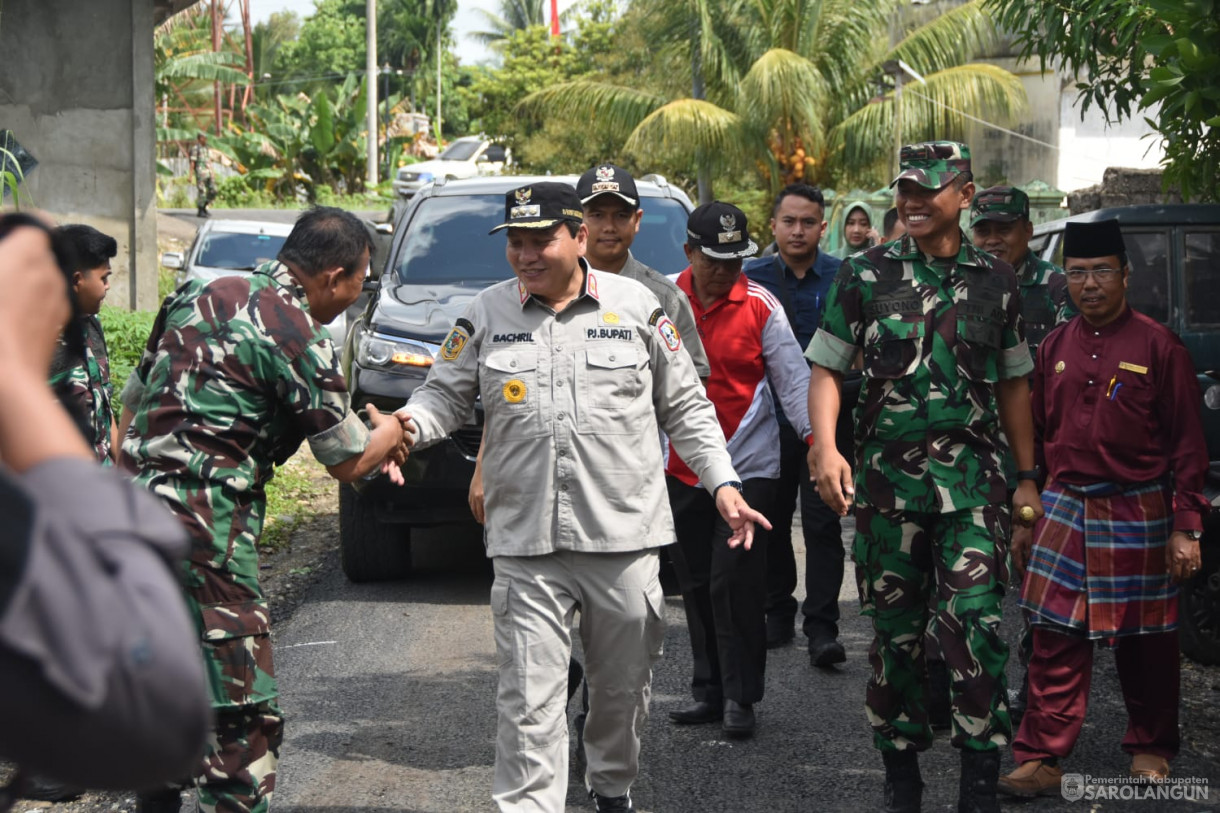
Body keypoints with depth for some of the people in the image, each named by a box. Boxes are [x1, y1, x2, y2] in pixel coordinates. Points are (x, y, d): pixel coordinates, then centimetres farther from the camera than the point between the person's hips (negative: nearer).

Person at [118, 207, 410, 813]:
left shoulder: (201, 296, 14)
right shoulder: (298, 335, -10)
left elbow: (133, 401, 20)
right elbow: (347, 462, -2)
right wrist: (387, 434, 18)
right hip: (203, 530, -9)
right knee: (242, 713, -6)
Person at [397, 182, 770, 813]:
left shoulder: (636, 306, 4)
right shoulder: (487, 314, 5)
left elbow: (685, 407, 9)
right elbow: (445, 395, 11)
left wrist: (723, 484, 3)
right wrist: (406, 425, -11)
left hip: (625, 536, 1)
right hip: (526, 546, -1)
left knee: (623, 685, 14)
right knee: (530, 697, -5)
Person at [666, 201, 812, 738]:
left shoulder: (760, 305, -4)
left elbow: (792, 376, -5)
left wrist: (813, 434, -16)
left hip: (747, 466, -3)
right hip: (682, 467, 3)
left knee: (736, 581, -7)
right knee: (697, 583, 10)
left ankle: (740, 697, 3)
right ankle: (709, 691, 21)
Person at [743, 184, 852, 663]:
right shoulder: (751, 279, 6)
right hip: (768, 422, 2)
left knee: (822, 525, -5)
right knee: (770, 523, 10)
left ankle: (821, 628, -4)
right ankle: (777, 613, 24)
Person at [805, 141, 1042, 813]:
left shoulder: (995, 280, 8)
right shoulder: (865, 273, 4)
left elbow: (1012, 384, 15)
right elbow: (826, 367, 4)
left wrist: (1027, 478, 13)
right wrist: (825, 448, -11)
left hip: (972, 480, 0)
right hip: (885, 476, 0)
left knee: (975, 625, -11)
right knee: (895, 632, 7)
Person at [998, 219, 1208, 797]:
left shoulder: (1158, 346, -5)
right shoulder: (1055, 348, 8)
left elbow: (1187, 442, -4)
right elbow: (1036, 435, 15)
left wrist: (1185, 527, -8)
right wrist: (1023, 518, 13)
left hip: (1138, 513, -3)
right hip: (1064, 508, 3)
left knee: (1145, 641, 8)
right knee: (1056, 639, -1)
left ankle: (1150, 748, 25)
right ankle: (1041, 758, 2)